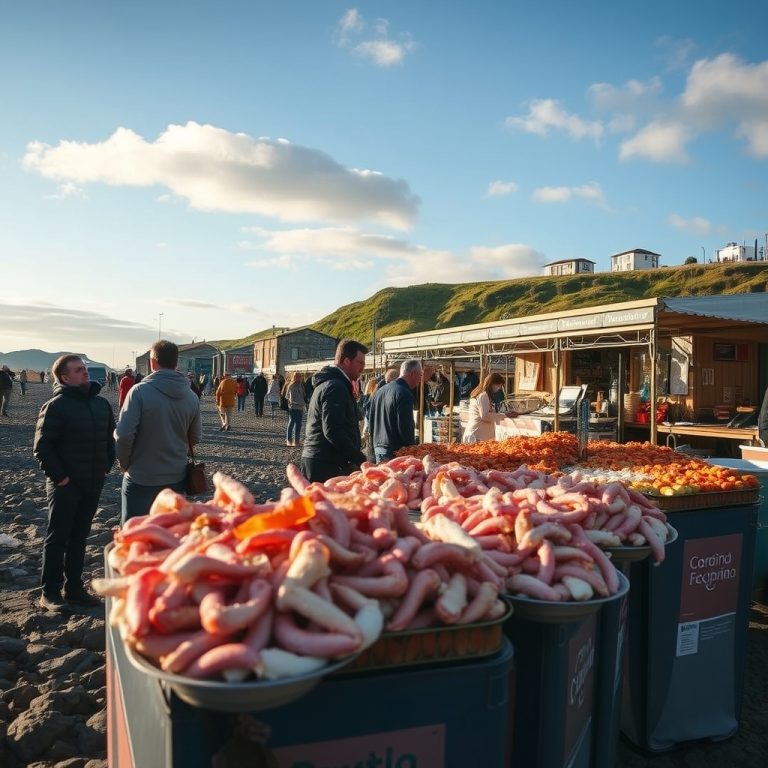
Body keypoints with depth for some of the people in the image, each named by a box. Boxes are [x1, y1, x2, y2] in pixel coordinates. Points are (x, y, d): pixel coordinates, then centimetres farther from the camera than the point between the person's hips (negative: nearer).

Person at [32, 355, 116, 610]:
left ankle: (74, 588, 26)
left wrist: (106, 466, 7)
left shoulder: (101, 403, 7)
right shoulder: (55, 406, -12)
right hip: (65, 485, -6)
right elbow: (41, 447, -14)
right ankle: (50, 593, 15)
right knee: (57, 538, 4)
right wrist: (59, 476, -15)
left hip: (93, 484, 6)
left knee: (79, 537, 15)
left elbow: (109, 438, 17)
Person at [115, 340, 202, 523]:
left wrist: (124, 463, -1)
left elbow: (124, 434, -17)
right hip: (176, 477, 4)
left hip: (141, 477, -4)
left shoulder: (140, 391, -14)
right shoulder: (191, 397, 0)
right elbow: (195, 438, 7)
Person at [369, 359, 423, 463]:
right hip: (395, 452, -9)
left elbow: (370, 419, 18)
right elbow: (406, 428, -18)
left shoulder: (380, 391, 12)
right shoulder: (404, 394, -16)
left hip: (378, 448, 9)